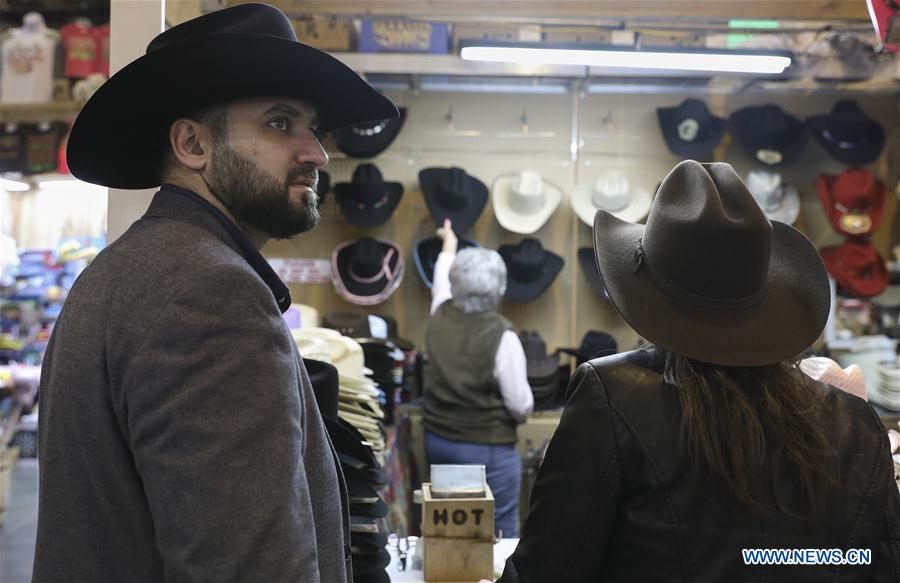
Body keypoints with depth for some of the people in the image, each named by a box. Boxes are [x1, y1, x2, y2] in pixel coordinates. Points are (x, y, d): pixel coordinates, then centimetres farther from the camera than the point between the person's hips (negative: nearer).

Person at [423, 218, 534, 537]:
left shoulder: (440, 316, -3)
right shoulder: (502, 336, -19)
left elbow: (441, 282, 21)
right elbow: (522, 406, -14)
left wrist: (449, 246, 40)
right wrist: (519, 413, 10)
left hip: (436, 439, 6)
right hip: (487, 448, -6)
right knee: (501, 533, 4)